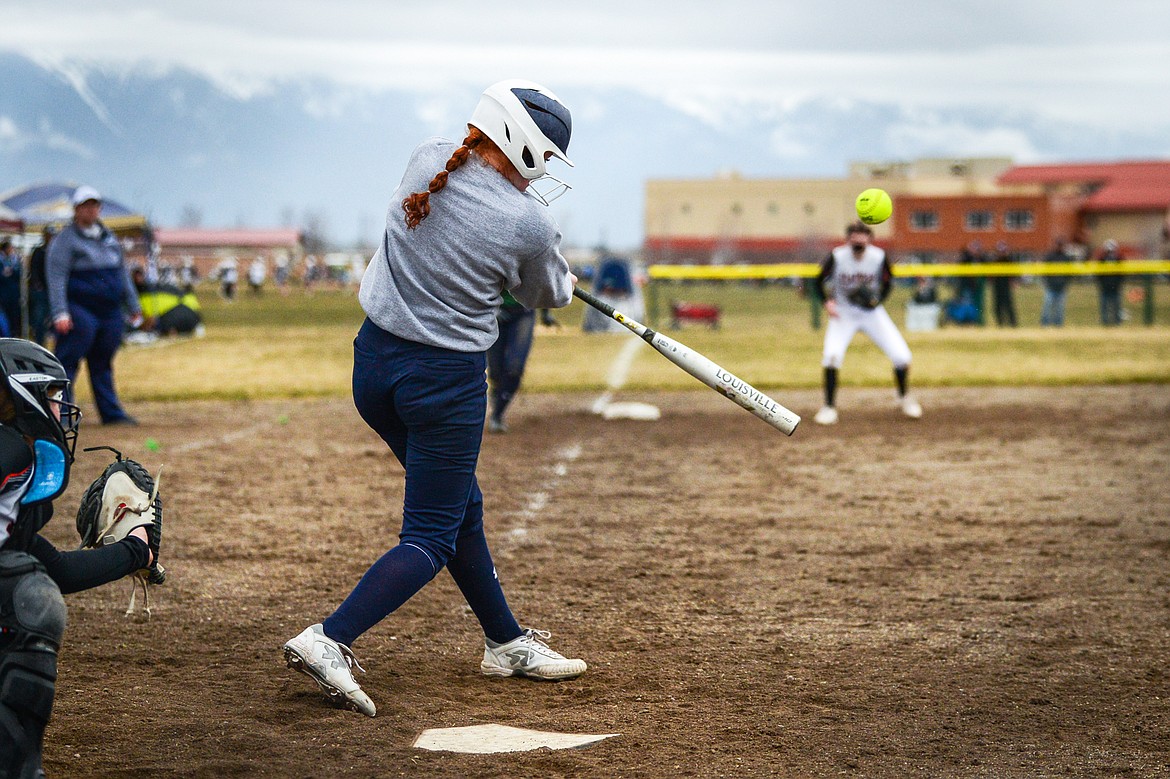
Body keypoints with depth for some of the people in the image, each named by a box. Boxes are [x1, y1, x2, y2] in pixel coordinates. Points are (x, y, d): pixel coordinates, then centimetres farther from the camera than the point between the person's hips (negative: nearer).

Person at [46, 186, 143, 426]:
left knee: (102, 365, 12)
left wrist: (133, 307, 21)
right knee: (67, 363, -8)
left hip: (111, 313, 6)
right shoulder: (65, 240, -3)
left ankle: (111, 413, 15)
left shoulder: (109, 237, 17)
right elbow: (55, 277, -11)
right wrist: (60, 313, -20)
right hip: (80, 313, -6)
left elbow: (123, 273, 23)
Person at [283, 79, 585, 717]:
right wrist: (565, 280, 30)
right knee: (431, 538, 3)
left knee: (459, 507, 20)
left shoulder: (426, 160, -3)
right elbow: (546, 295, 6)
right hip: (447, 380, -7)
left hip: (374, 363, 7)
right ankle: (328, 640, -14)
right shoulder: (531, 227, -16)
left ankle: (507, 643, 33)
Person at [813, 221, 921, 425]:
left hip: (872, 312, 1)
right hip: (843, 313, -1)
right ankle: (829, 407, -9)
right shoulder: (837, 257, -19)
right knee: (832, 354, -25)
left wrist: (878, 300, -17)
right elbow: (820, 281, -4)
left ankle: (904, 397, 22)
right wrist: (827, 302, -21)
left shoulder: (879, 257, -17)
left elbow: (887, 282, 1)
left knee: (901, 356, -7)